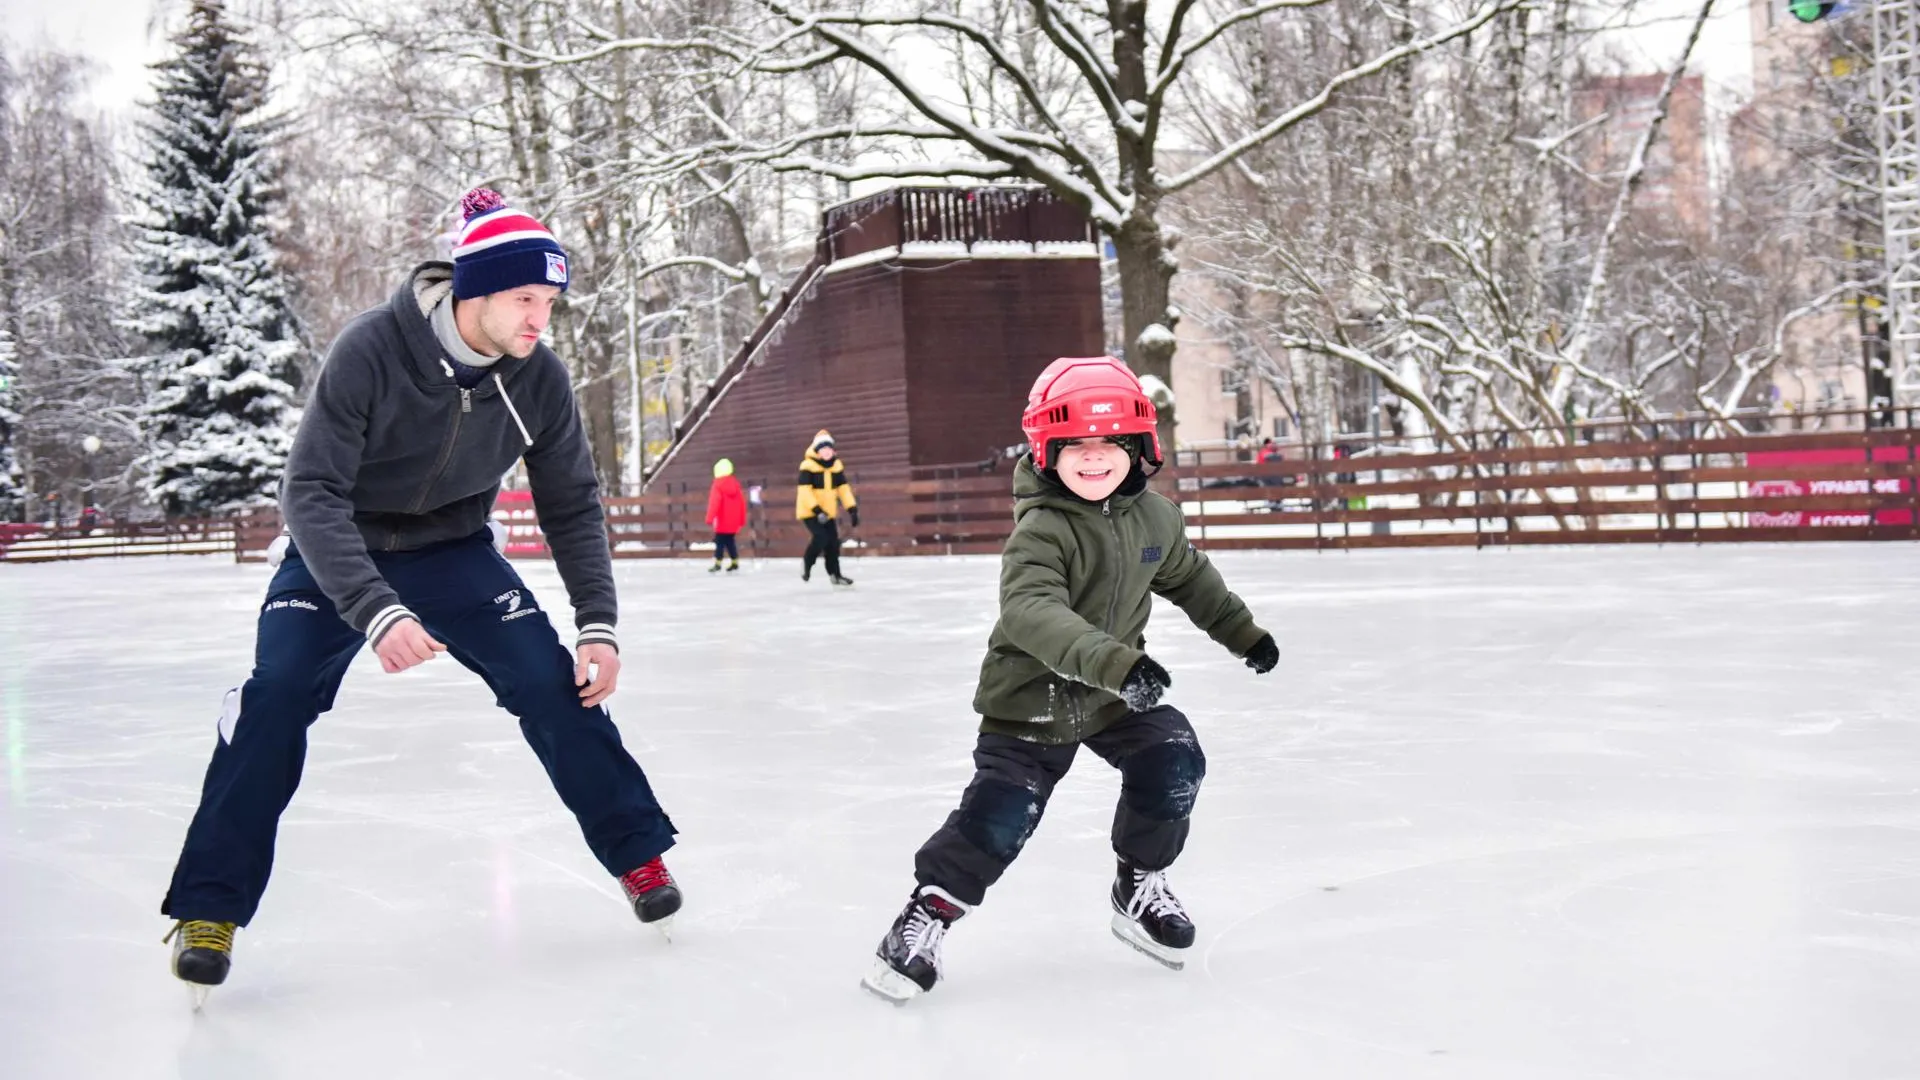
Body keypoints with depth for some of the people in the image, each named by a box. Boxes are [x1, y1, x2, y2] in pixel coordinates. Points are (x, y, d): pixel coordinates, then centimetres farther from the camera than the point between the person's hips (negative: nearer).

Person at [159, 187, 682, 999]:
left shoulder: (539, 377, -19)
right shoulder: (370, 350, -32)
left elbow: (572, 507, -7)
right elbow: (312, 492, -33)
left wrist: (598, 624, -16)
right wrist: (377, 612, -45)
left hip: (454, 551, 3)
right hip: (337, 553, -3)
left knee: (557, 684, -9)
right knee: (277, 695, -20)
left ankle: (636, 852, 9)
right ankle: (210, 908, -8)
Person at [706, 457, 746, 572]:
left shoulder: (718, 485, -12)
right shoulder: (735, 485, 9)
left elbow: (714, 502, -20)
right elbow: (742, 502, 11)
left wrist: (710, 518, -22)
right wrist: (742, 520, 18)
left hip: (722, 521, -6)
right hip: (733, 521, 6)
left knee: (719, 542, -4)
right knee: (730, 541, 15)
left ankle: (717, 564, -7)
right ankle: (734, 562, 16)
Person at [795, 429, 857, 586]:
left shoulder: (837, 465, 4)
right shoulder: (808, 466, -16)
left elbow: (843, 488, 7)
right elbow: (804, 490, -21)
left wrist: (852, 509, 0)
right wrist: (817, 510, -29)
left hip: (828, 512, 6)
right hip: (809, 512, -6)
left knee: (833, 542, 3)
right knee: (821, 537, -21)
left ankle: (835, 574, 17)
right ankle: (807, 563, 4)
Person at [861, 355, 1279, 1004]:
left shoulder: (1154, 516, -3)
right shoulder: (1041, 530, -24)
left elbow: (1189, 577, 18)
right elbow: (1033, 612, -41)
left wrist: (1243, 632, 26)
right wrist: (1116, 662, -53)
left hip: (1117, 690, 6)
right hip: (1031, 696, -5)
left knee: (1174, 763, -10)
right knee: (1000, 815, -12)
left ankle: (1140, 885, 14)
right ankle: (928, 910, 9)